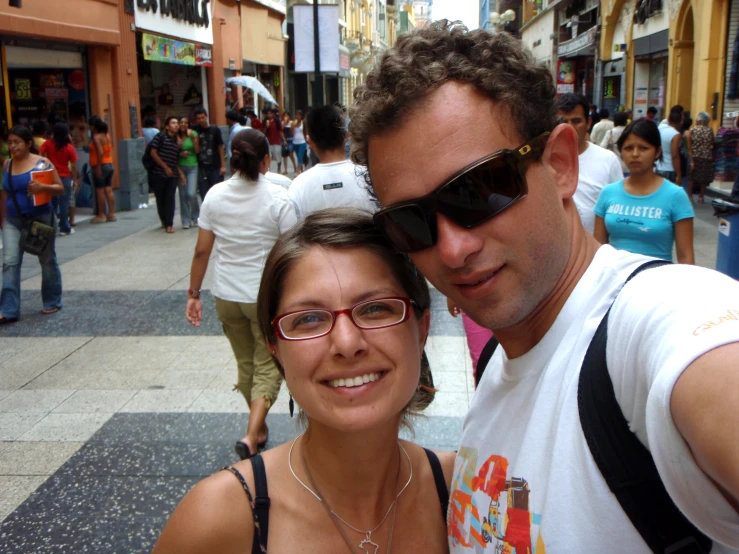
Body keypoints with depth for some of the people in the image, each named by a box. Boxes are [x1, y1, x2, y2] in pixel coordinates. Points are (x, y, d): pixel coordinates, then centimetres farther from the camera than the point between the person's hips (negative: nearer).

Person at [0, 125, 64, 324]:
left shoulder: (42, 162, -7)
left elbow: (60, 188, -6)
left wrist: (42, 187, -25)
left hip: (40, 218, -3)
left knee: (47, 260, 10)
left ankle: (52, 302, 26)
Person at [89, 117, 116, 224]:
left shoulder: (96, 137, -12)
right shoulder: (106, 135, 12)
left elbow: (100, 153, -21)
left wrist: (98, 167, -20)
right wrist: (109, 163, 16)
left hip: (101, 166, -8)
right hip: (109, 164, 8)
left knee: (100, 191, -3)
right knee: (109, 190, 8)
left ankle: (101, 215, -1)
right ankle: (112, 213, 9)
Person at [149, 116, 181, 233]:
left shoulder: (178, 141, 13)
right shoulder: (160, 137, -2)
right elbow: (153, 153, -7)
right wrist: (165, 167, -9)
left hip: (173, 175, 3)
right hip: (159, 173, -3)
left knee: (170, 198, -3)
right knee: (160, 198, 7)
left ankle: (169, 224, -2)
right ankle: (164, 220, 24)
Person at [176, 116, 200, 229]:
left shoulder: (193, 134, 1)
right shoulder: (176, 136, 2)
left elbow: (197, 151, -4)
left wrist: (193, 138, -13)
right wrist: (180, 154, -14)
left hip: (192, 166, -1)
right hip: (180, 167, 1)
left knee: (192, 194, -11)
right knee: (183, 195, 1)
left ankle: (195, 217, 13)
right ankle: (186, 221, 11)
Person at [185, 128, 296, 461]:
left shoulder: (215, 195, -3)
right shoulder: (278, 198, -13)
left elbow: (202, 251, -1)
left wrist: (193, 293, 9)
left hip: (226, 296, 4)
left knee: (246, 364, 20)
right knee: (268, 367, 8)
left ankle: (260, 429, 36)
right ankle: (251, 437, -7)